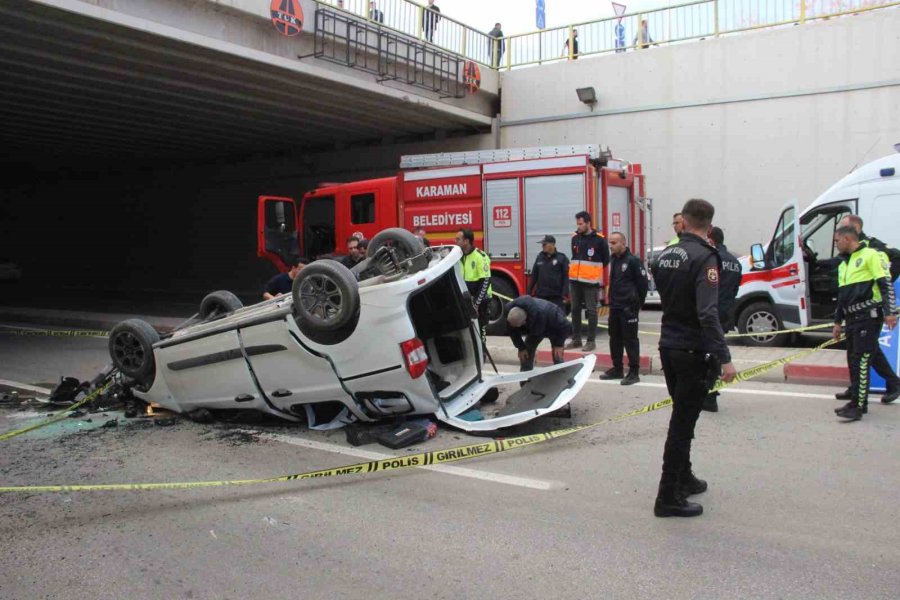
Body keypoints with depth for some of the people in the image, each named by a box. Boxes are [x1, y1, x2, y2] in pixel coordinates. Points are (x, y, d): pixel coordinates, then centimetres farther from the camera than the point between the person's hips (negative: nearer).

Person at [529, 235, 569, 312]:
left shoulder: (561, 258, -3)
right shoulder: (539, 258, 10)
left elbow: (566, 277, -6)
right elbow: (534, 276, 14)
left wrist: (565, 294, -13)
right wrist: (529, 292, 11)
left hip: (557, 296, -4)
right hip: (541, 295, 4)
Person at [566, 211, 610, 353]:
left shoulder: (599, 239, -6)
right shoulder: (575, 238, 9)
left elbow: (605, 260, 1)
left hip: (590, 281, -5)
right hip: (575, 281, 5)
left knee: (591, 311, 1)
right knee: (575, 310, 9)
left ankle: (591, 341, 7)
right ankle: (576, 339, 18)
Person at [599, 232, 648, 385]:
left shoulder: (633, 261, -12)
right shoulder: (613, 259, 13)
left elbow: (643, 283, -10)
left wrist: (638, 303, -5)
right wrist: (611, 300, 16)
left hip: (628, 308, -8)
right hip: (614, 307, 8)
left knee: (630, 340, -4)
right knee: (615, 339, 13)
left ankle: (634, 372, 2)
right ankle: (617, 369, 23)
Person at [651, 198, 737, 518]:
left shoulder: (665, 255, 6)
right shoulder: (704, 258, -18)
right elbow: (708, 314, -26)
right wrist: (724, 358, -26)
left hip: (668, 346, 8)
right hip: (692, 351, -8)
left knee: (682, 416, 21)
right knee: (682, 423, -2)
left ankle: (683, 478, 34)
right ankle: (668, 497, 3)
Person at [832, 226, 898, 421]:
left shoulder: (870, 255, -5)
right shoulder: (843, 265, 21)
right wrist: (837, 322, 24)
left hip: (868, 316, -9)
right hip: (852, 318, 9)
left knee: (861, 361, -12)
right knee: (853, 360, 10)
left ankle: (858, 406, -12)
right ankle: (857, 401, 18)